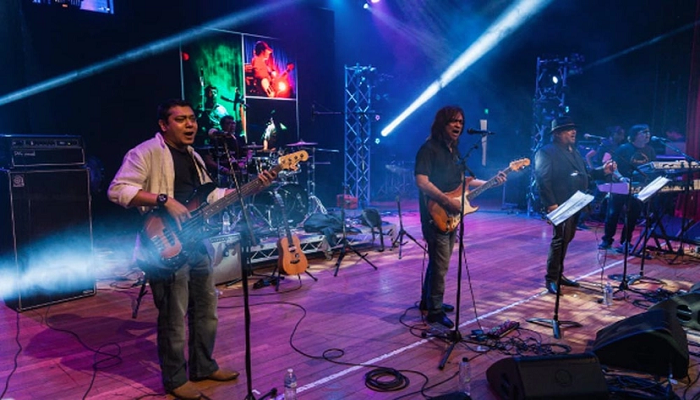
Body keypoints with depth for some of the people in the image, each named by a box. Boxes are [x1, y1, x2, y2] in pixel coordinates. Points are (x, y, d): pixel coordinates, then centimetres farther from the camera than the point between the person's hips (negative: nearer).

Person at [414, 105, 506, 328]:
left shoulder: (454, 150, 14)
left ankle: (428, 301, 30)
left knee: (438, 261, 17)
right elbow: (422, 182, -24)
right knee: (440, 264, -6)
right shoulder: (429, 149, -14)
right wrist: (448, 201, -25)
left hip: (451, 216, 9)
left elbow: (461, 180, 22)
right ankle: (435, 311, 6)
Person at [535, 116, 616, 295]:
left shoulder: (574, 152, 19)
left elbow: (585, 174, 17)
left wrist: (603, 171, 0)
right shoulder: (546, 152, -10)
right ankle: (551, 279, -1)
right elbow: (542, 180, -17)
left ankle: (559, 274, 24)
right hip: (560, 205, -9)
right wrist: (551, 204, -23)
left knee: (566, 239, 14)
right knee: (560, 239, -9)